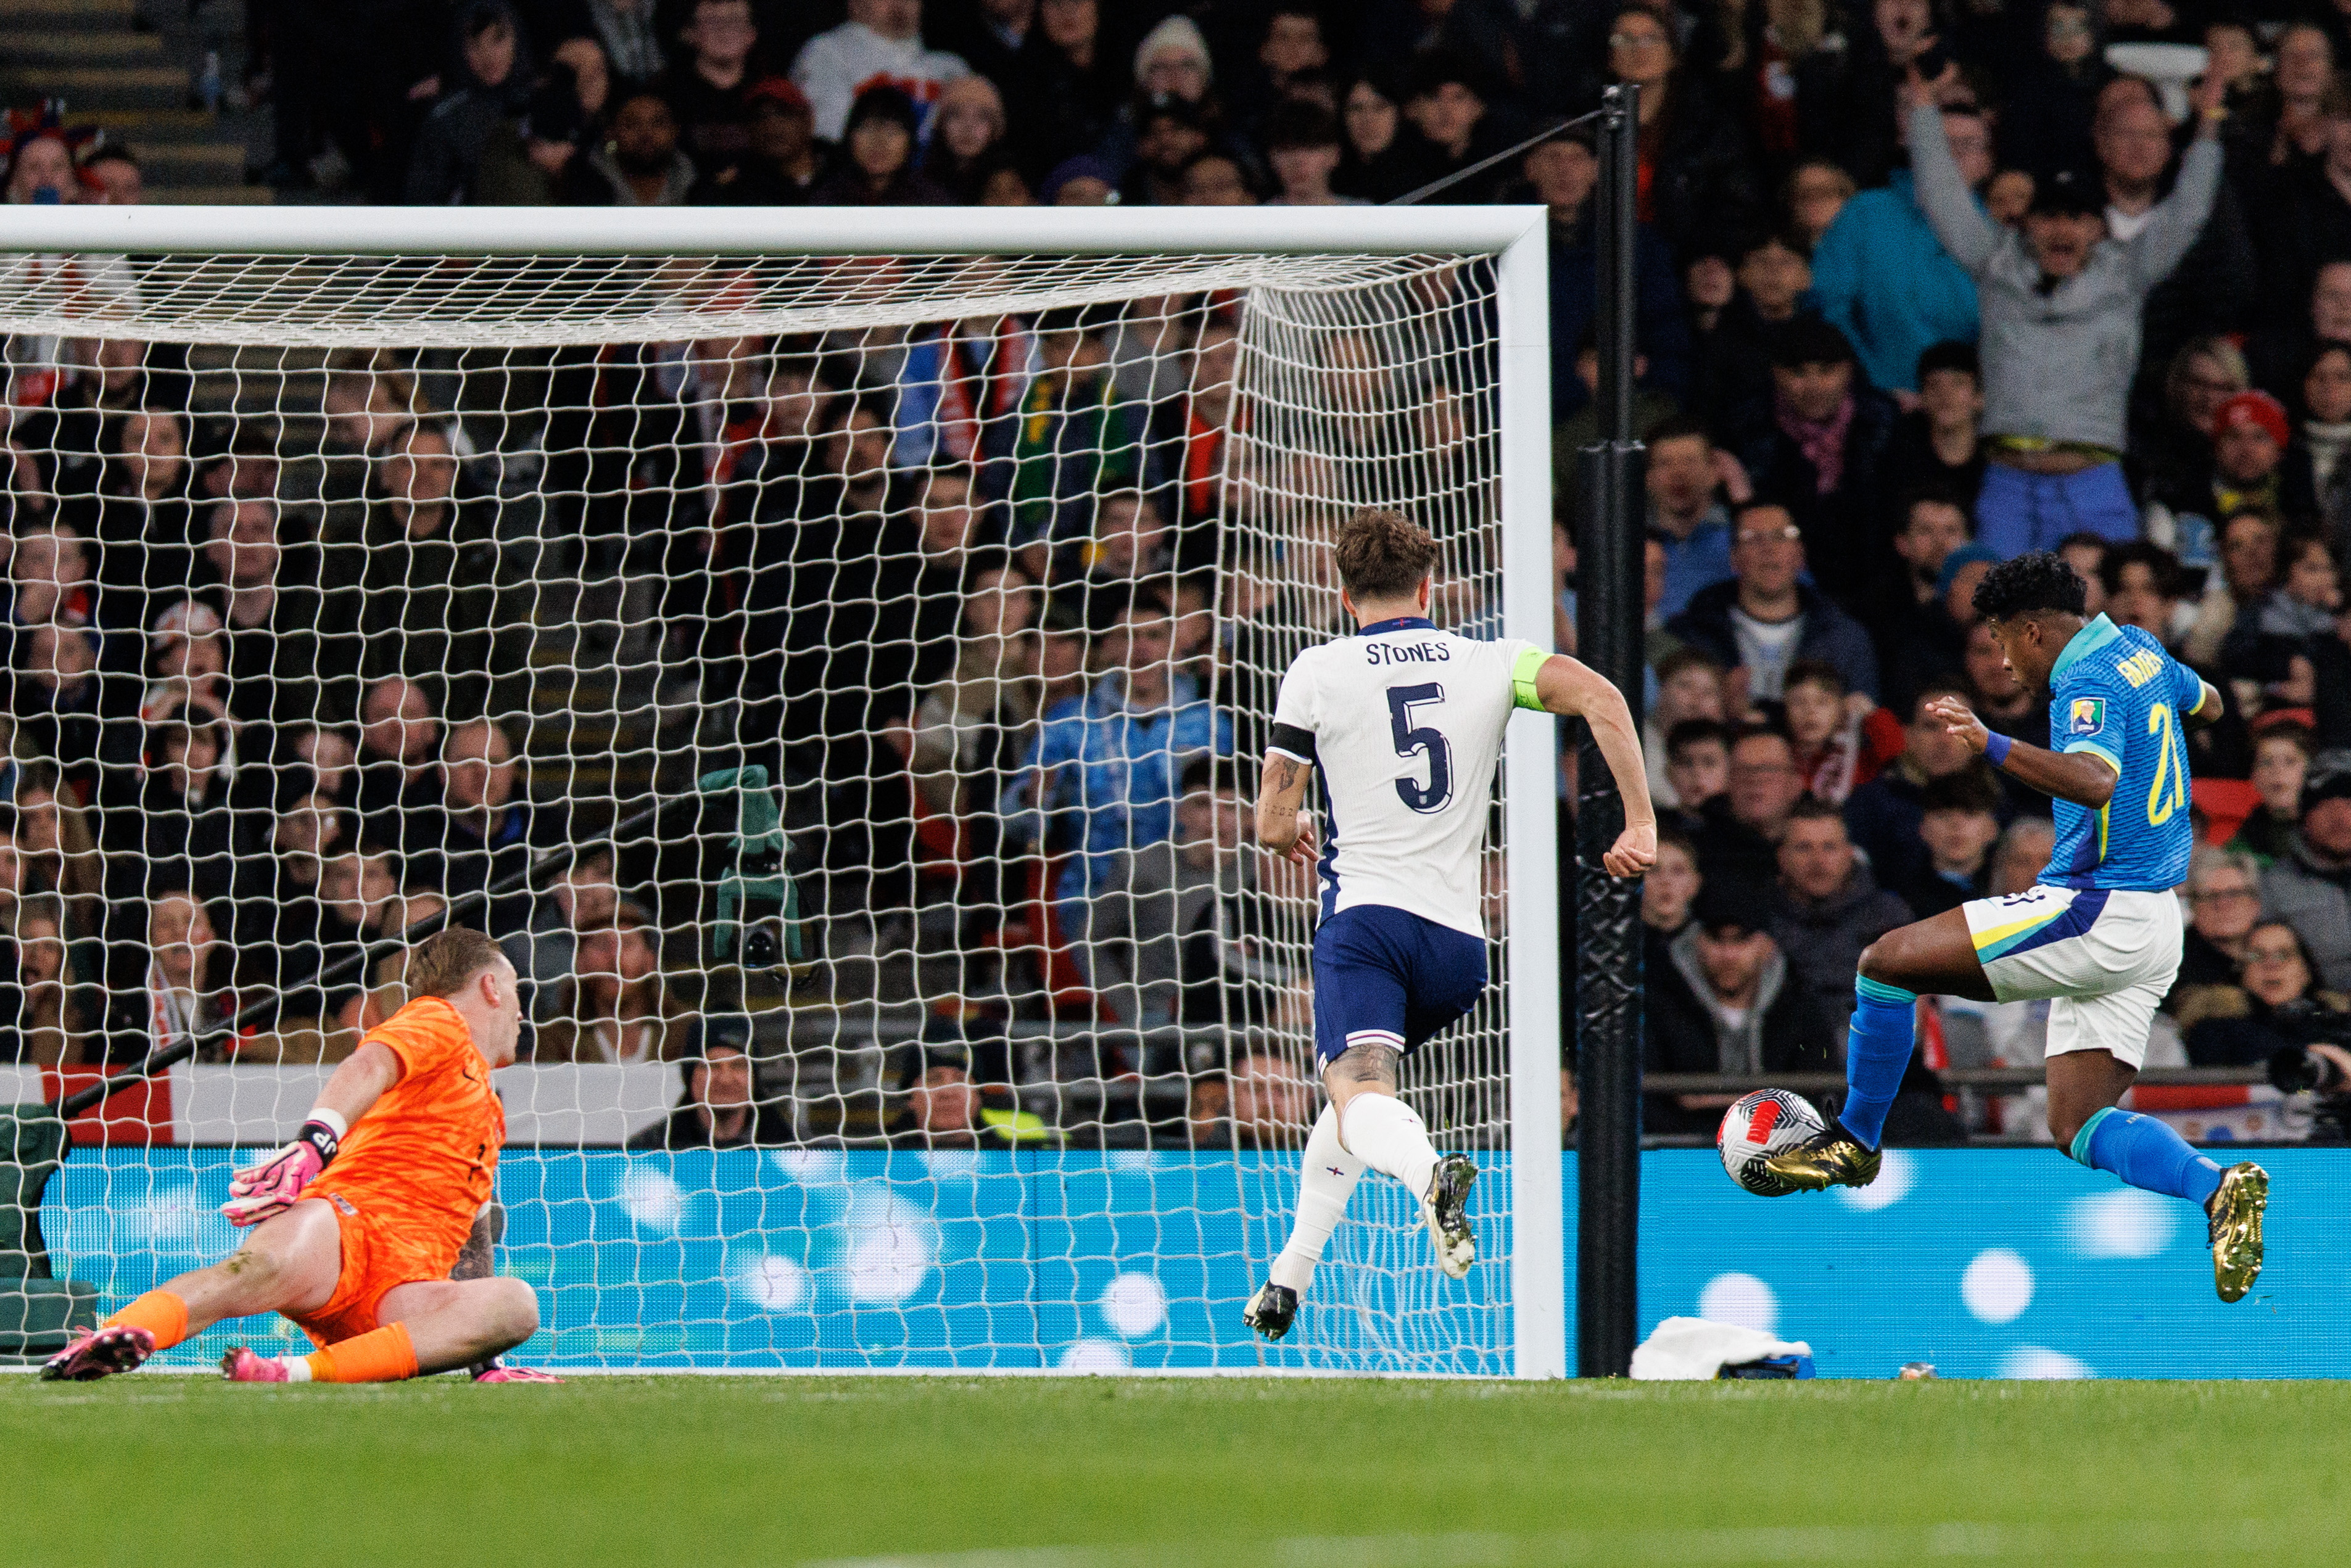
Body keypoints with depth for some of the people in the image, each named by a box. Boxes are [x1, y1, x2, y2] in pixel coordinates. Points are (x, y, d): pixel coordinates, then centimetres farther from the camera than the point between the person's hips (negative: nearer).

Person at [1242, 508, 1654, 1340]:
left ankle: (1429, 1170, -55)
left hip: (1366, 914, -4)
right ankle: (1289, 1280, 20)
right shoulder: (1488, 662, 9)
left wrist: (1290, 835, 30)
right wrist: (1641, 824, -4)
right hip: (1460, 937, 4)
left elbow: (1272, 823, 5)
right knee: (1354, 1089, 24)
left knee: (1360, 1094, -21)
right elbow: (1601, 698, -8)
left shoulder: (1317, 672, 5)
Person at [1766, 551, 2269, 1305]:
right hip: (2149, 928, 10)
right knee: (2078, 1125, 9)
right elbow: (2207, 703, 34)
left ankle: (1855, 1140, 5)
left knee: (1888, 961, -7)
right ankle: (2218, 1188, -10)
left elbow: (2096, 782, -35)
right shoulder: (2135, 650, 13)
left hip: (2096, 913, -10)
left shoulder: (2089, 684, -16)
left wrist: (1991, 745, -42)